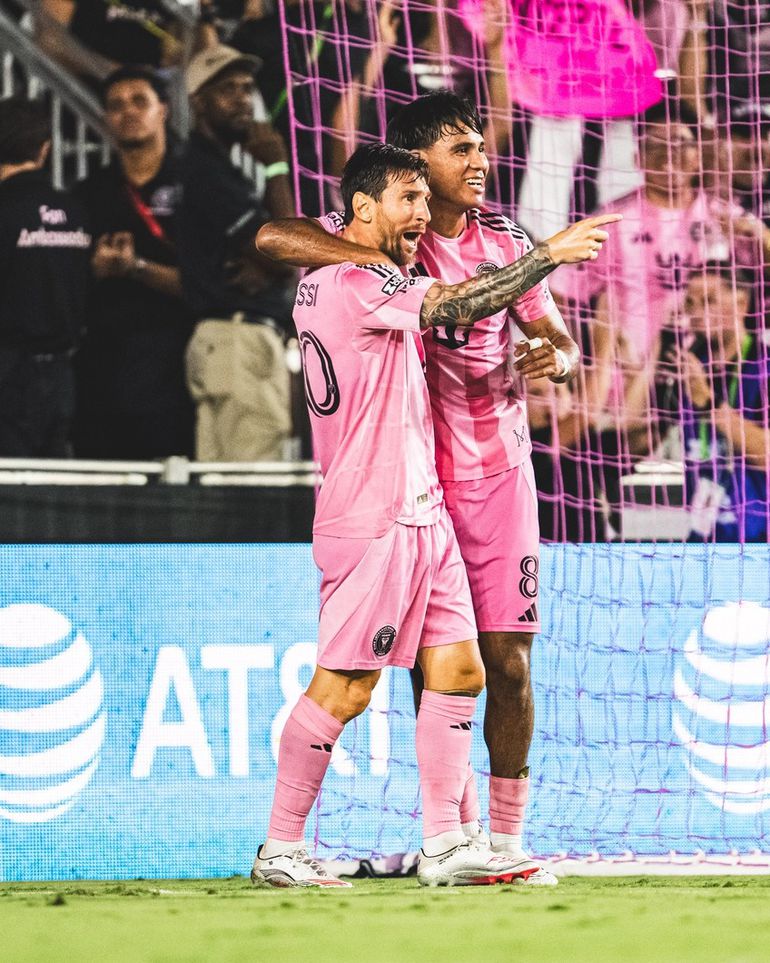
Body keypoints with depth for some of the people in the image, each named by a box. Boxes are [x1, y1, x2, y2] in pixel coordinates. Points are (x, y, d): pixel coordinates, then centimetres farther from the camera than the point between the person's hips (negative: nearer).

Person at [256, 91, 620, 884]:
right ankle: (456, 836, 6)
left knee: (508, 662, 2)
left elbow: (560, 341, 11)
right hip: (420, 479, -3)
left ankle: (507, 836, 9)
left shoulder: (504, 243, 9)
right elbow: (273, 238, -18)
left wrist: (554, 358, -14)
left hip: (500, 471, 3)